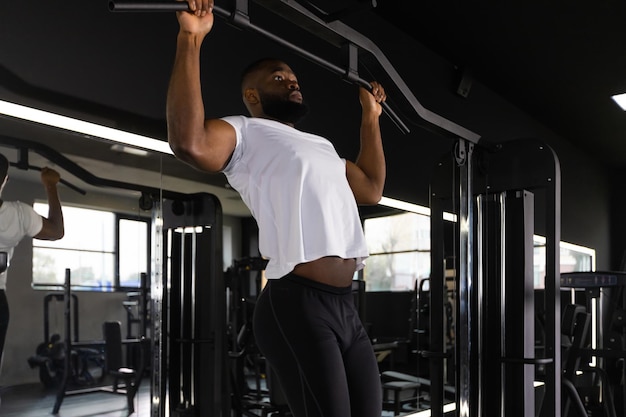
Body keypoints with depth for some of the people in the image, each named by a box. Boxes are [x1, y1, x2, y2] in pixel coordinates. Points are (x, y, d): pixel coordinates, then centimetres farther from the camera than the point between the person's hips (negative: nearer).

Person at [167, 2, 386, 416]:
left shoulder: (322, 145, 29)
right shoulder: (246, 133, 3)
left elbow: (372, 188, 34)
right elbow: (190, 142, -17)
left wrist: (370, 118, 39)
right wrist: (191, 40, -16)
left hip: (347, 307, 8)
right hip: (298, 306, -8)